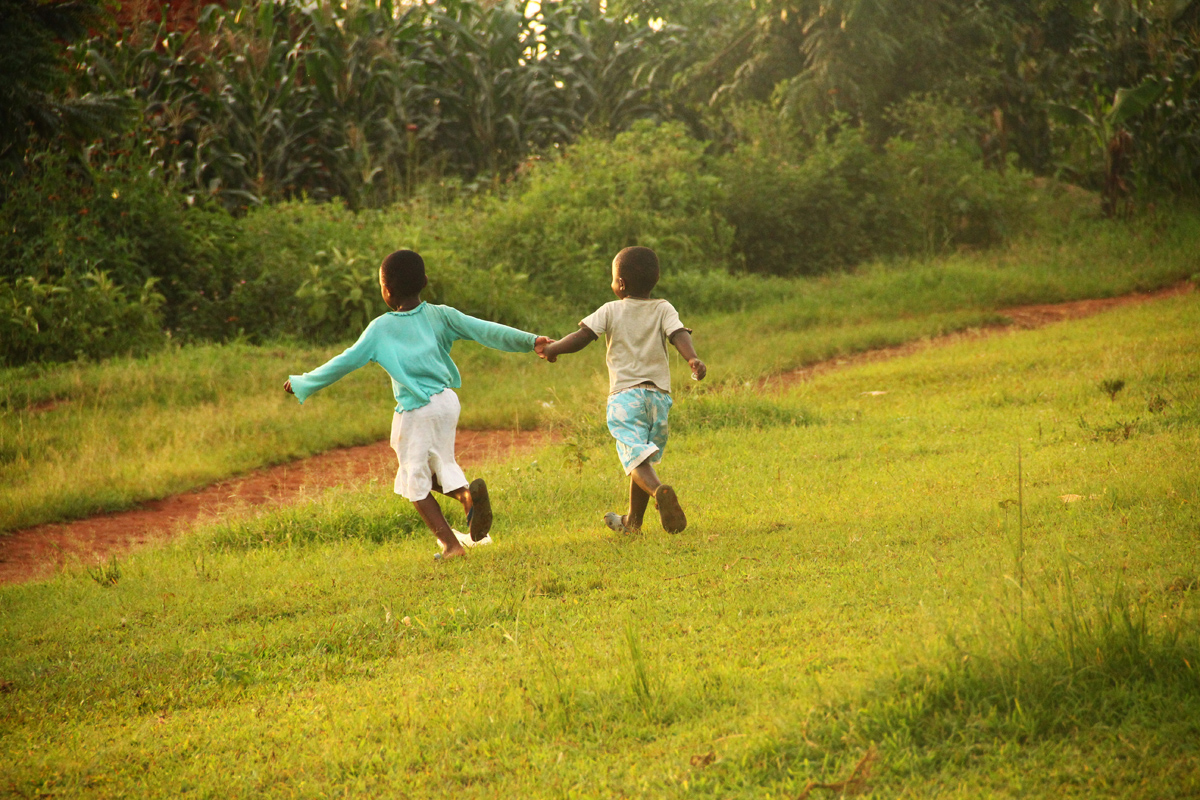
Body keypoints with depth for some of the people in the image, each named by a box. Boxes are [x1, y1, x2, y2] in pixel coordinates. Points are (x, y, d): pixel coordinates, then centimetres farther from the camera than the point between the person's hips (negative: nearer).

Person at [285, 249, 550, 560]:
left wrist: (302, 384, 8)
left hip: (415, 412, -4)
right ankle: (467, 492, -11)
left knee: (416, 481, 9)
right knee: (439, 467, 22)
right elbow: (484, 330, -7)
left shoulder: (380, 329, -5)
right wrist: (530, 341, -11)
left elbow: (346, 362, -2)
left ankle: (450, 543, 2)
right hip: (447, 402, 5)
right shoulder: (440, 316, 1)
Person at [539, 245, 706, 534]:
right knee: (644, 457, 17)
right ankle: (632, 521, 28)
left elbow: (581, 337, -1)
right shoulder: (664, 310, 9)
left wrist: (553, 348, 15)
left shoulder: (610, 311, 4)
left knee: (636, 458, -15)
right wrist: (693, 359, -23)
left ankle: (659, 491, -46)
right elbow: (679, 334, -8)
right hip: (659, 394, 4)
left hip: (624, 394, -4)